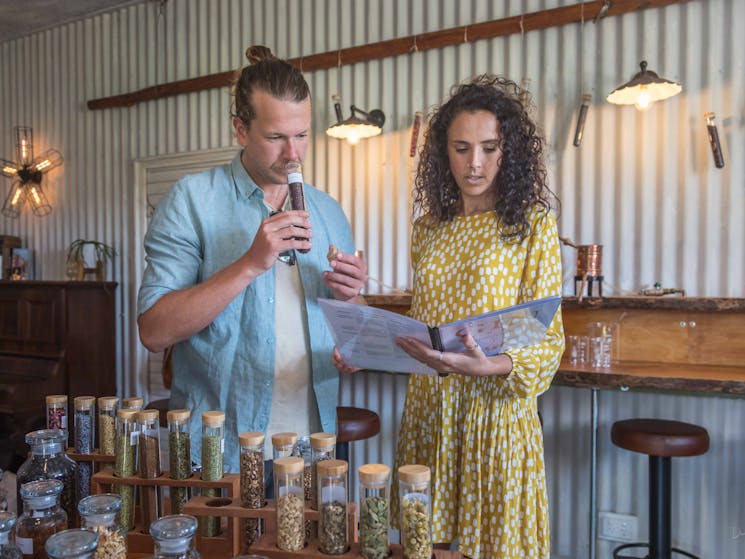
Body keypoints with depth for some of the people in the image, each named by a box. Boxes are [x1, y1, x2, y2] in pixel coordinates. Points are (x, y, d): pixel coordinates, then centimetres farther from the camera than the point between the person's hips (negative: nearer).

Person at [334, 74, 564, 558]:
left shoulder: (534, 225, -5)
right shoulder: (428, 228, 8)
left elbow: (548, 342, -9)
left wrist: (491, 366, -28)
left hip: (496, 411, -4)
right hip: (428, 411, 4)